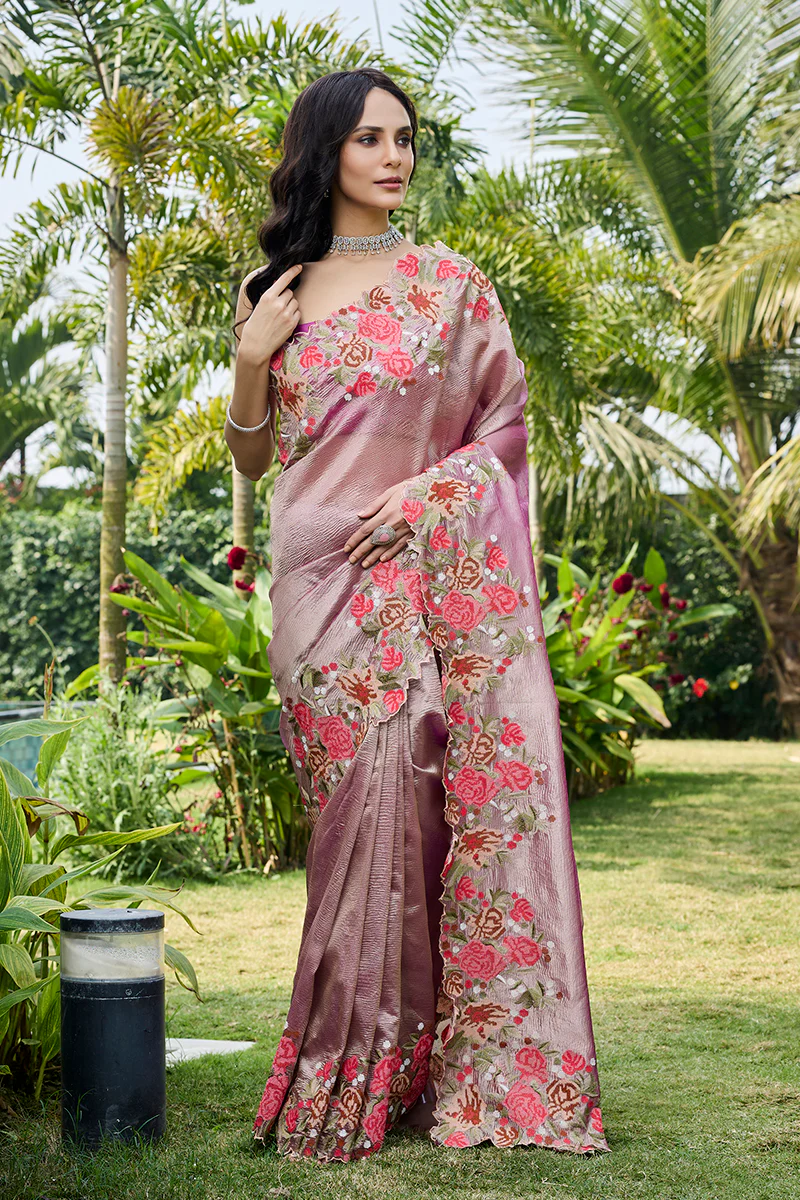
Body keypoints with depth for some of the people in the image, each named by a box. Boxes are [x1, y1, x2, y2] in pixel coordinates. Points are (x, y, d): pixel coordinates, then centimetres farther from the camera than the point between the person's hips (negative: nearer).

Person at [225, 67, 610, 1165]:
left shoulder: (452, 283, 8)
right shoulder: (273, 298, 11)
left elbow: (508, 420, 8)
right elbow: (252, 458, 15)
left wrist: (424, 490, -7)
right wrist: (249, 360, -2)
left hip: (442, 569, 0)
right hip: (325, 578, 1)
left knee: (472, 793, -7)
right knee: (366, 796, -7)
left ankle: (484, 1067, 2)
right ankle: (357, 1067, 4)